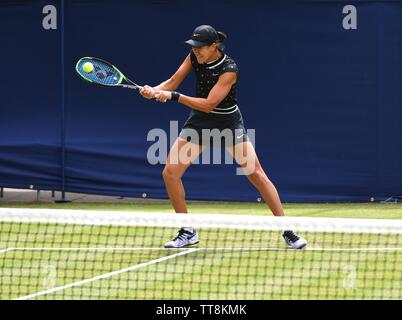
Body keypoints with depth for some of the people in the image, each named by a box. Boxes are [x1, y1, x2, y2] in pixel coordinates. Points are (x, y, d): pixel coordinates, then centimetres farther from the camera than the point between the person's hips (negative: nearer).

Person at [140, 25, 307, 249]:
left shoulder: (229, 69, -26)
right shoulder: (195, 57, -9)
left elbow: (209, 104, -32)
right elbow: (173, 82, -6)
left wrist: (174, 96, -36)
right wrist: (154, 91, -27)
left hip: (229, 123, -5)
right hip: (200, 121, 5)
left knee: (257, 174, -13)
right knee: (170, 172, -6)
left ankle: (288, 232, -6)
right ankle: (188, 233, 7)